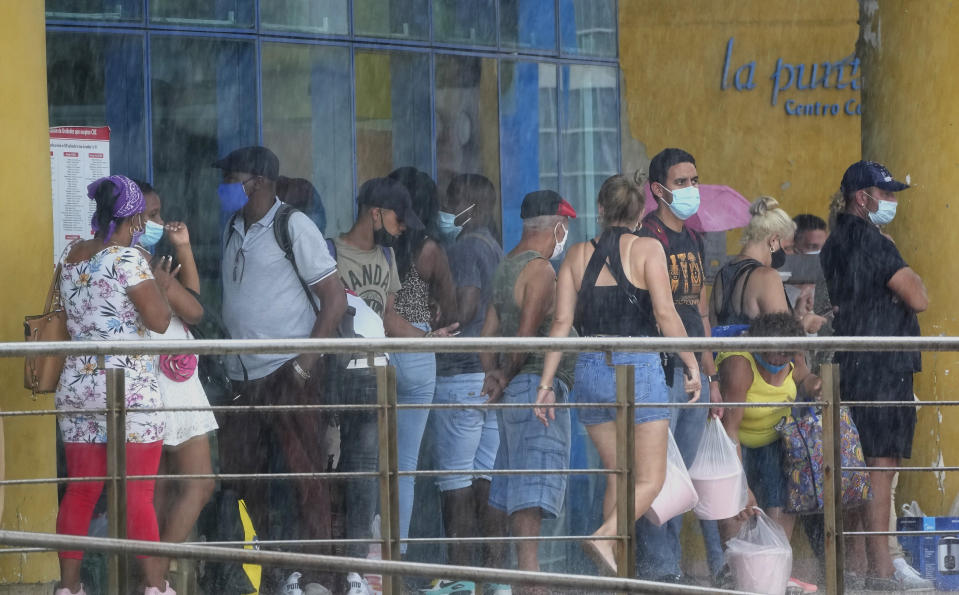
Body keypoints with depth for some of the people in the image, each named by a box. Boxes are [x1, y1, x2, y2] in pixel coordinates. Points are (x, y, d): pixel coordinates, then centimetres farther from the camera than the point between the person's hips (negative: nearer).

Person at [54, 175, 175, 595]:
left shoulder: (71, 256, 10)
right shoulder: (127, 258, -12)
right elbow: (158, 320, -16)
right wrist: (160, 286, 4)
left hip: (77, 386, 7)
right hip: (129, 388, -7)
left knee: (80, 492, 9)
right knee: (137, 496, -2)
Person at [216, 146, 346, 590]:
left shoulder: (293, 227, -5)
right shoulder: (233, 230, 16)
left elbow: (335, 299, -8)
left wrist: (307, 362, -15)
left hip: (287, 374, -8)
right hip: (242, 375, 8)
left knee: (306, 474, -7)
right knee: (242, 476, 7)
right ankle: (269, 574, 14)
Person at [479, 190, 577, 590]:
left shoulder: (507, 266, 18)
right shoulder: (541, 270, -12)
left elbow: (489, 331, 18)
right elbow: (527, 334, -20)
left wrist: (493, 373, 6)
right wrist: (506, 376, -6)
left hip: (515, 392, 9)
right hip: (538, 388, -9)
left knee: (506, 488, 15)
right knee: (530, 495, -15)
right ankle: (528, 580, -21)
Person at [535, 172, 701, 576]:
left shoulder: (578, 255, 8)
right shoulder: (646, 250, -3)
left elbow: (562, 322, 4)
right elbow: (665, 313, -11)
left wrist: (546, 383, 5)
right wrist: (691, 363, -2)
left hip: (591, 369, 5)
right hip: (638, 365, -5)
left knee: (617, 475, 15)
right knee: (650, 480, -1)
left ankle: (613, 564, 11)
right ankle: (604, 537, -24)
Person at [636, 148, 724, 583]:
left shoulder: (693, 240, 18)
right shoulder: (645, 238, -8)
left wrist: (711, 375, 19)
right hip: (659, 370, -8)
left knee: (687, 472, 9)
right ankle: (656, 567, -5)